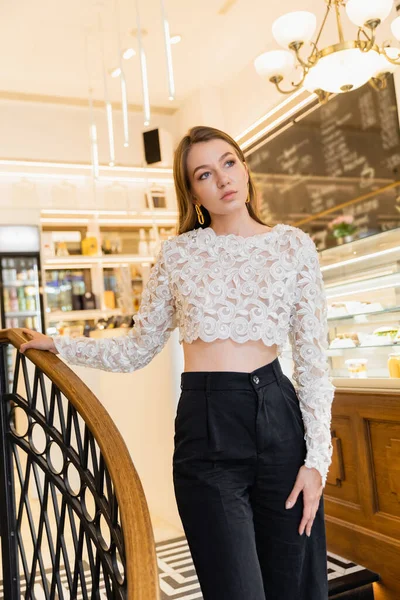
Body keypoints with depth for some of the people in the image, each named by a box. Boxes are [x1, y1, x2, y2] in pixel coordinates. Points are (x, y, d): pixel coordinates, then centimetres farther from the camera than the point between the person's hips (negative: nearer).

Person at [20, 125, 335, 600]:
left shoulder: (293, 244, 4)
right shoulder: (177, 253, 6)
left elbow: (312, 360, 3)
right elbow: (137, 350, 12)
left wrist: (316, 459, -3)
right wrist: (58, 345, 12)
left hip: (279, 420, 1)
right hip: (205, 431, 0)